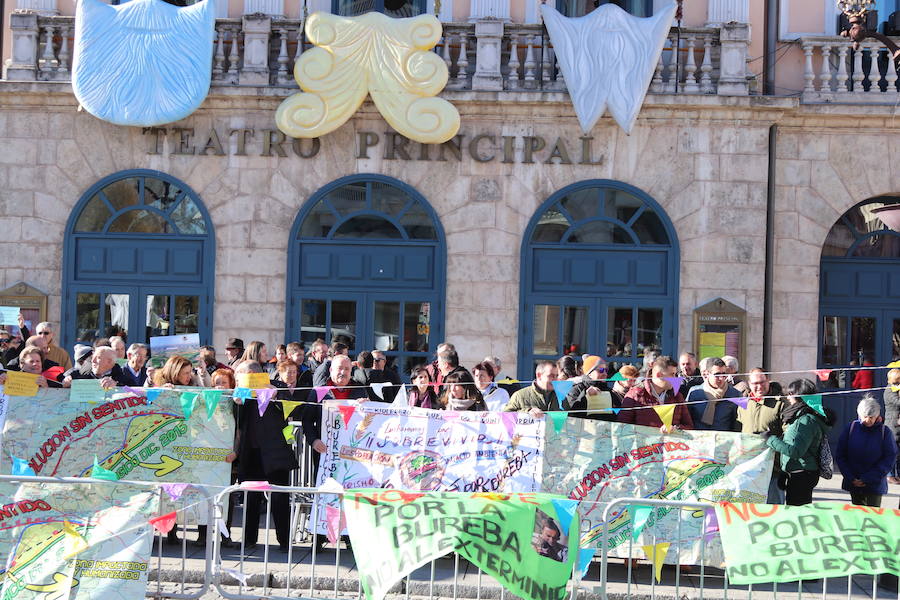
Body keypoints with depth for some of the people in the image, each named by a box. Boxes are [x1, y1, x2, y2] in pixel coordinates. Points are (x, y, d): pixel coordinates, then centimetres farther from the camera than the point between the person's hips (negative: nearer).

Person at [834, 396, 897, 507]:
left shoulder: (885, 431, -9)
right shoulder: (851, 428, -3)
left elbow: (890, 458, -9)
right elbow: (840, 455, 2)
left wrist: (868, 479, -14)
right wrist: (851, 478, -9)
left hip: (875, 485, -3)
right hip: (854, 484, 3)